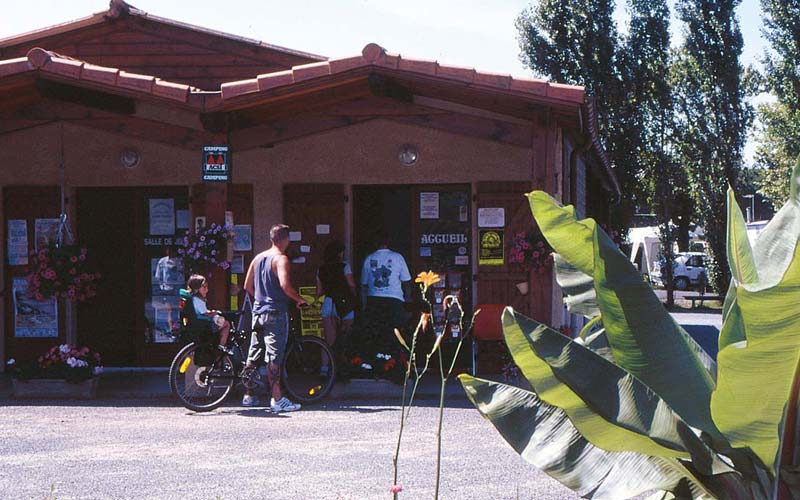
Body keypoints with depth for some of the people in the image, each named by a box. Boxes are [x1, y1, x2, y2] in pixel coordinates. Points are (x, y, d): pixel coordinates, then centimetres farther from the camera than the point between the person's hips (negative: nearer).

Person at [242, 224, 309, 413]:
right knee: (274, 357, -7)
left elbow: (247, 286, 15)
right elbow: (285, 285, -25)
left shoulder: (258, 258, 12)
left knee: (253, 354, 14)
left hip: (258, 311, 8)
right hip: (276, 312, -8)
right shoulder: (281, 259, -12)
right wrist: (300, 300, -11)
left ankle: (248, 395, 20)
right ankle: (277, 399, -7)